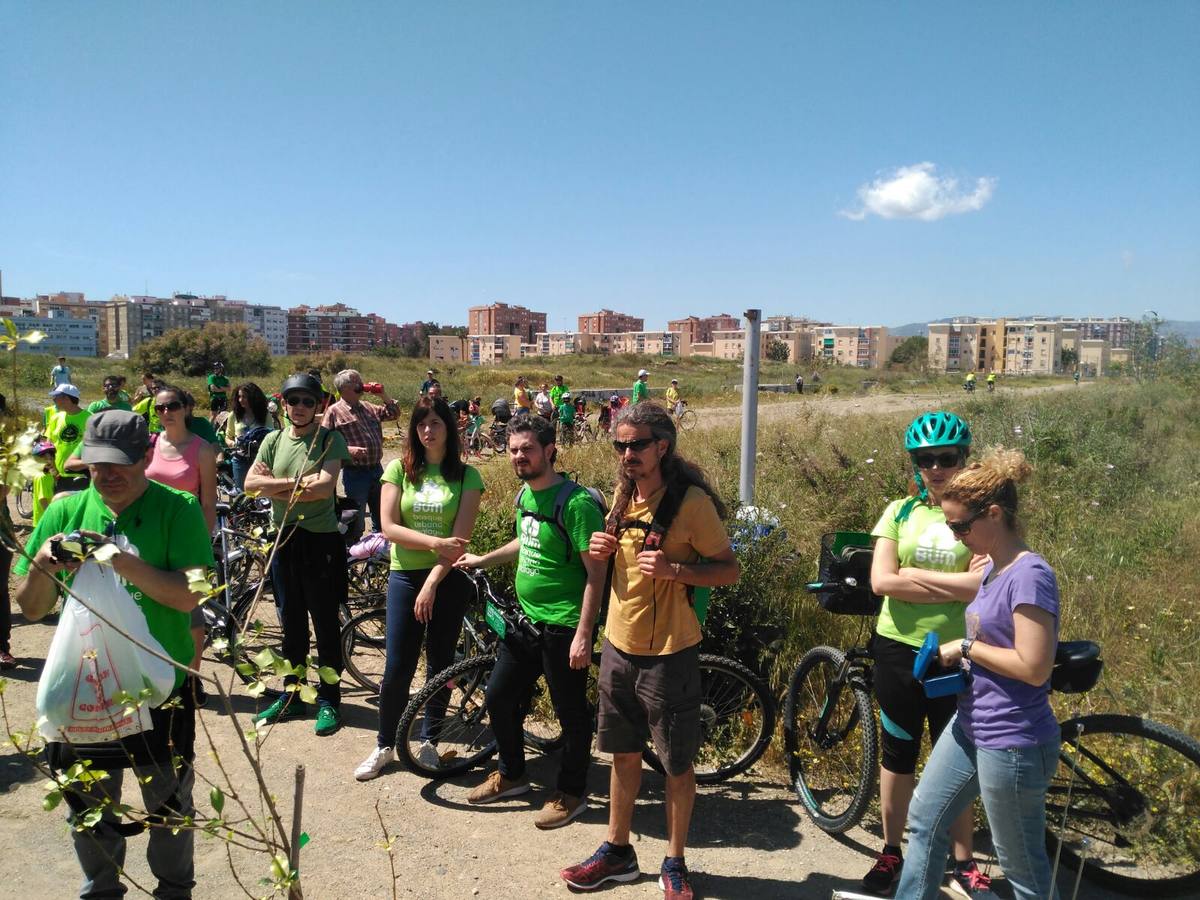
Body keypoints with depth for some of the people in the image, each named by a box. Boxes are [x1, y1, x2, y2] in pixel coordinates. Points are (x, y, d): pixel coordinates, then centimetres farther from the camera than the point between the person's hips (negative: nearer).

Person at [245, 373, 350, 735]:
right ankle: (291, 697, 29)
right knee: (292, 624, 16)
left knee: (326, 625, 5)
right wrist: (298, 481, -16)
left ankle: (329, 701, 17)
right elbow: (251, 482, -5)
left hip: (320, 541, -5)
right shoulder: (274, 440, 7)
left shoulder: (330, 439, -6)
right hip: (284, 539, 5)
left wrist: (275, 485, -12)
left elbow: (324, 487, -20)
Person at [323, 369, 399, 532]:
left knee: (381, 518, 17)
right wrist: (347, 449, -23)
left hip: (377, 470, 6)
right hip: (355, 473, -6)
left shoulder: (369, 408, 11)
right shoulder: (334, 411, -7)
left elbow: (394, 414, 16)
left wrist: (383, 395, 4)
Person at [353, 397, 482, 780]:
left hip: (448, 578, 0)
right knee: (397, 667, 2)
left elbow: (460, 536, -9)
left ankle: (428, 740, 27)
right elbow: (389, 527, -7)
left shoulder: (466, 475, -2)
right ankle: (384, 745, 21)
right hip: (405, 576, 1)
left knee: (440, 663, 9)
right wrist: (435, 542, -19)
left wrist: (432, 583, -16)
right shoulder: (399, 469, 2)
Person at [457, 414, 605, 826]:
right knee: (499, 697, 17)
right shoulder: (525, 494, 6)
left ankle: (572, 792, 27)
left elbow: (596, 571, -20)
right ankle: (512, 774, 38)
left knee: (571, 712, 7)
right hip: (526, 620, 9)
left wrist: (583, 634, -22)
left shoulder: (576, 502, -20)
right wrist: (483, 560, 27)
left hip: (563, 626, -9)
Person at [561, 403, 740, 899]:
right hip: (619, 644, 6)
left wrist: (674, 569, -27)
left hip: (668, 652, -6)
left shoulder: (691, 500, -16)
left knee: (677, 764, 9)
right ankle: (618, 850, 36)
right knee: (624, 752, 19)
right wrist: (601, 550, -4)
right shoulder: (623, 492, 4)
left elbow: (730, 569, -12)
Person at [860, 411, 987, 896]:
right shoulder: (900, 511, 1)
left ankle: (963, 861, 30)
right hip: (899, 648, 2)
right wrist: (954, 585, -14)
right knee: (898, 752, 14)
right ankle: (891, 852, 31)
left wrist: (914, 574, -15)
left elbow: (984, 585, -17)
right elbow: (881, 581, -10)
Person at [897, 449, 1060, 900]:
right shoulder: (993, 567, 6)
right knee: (924, 818, 19)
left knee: (1020, 862, 8)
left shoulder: (1030, 575, -22)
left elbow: (1034, 667, -26)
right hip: (970, 726, 9)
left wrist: (966, 646, -16)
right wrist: (962, 656, 1)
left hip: (1011, 742, -9)